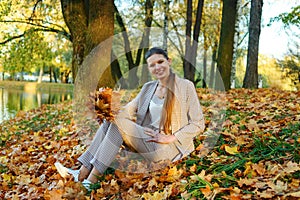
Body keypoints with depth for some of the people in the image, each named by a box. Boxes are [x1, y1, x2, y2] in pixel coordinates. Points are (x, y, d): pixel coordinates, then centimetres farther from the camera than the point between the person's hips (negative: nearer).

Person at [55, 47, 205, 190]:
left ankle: (91, 180, -24)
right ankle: (82, 172, -19)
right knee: (110, 121, -14)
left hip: (170, 147, -6)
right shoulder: (148, 87, 14)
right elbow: (129, 111, 7)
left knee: (119, 123, -22)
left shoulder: (185, 86, -4)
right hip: (147, 138, 6)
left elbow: (198, 124, -6)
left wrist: (169, 138, -17)